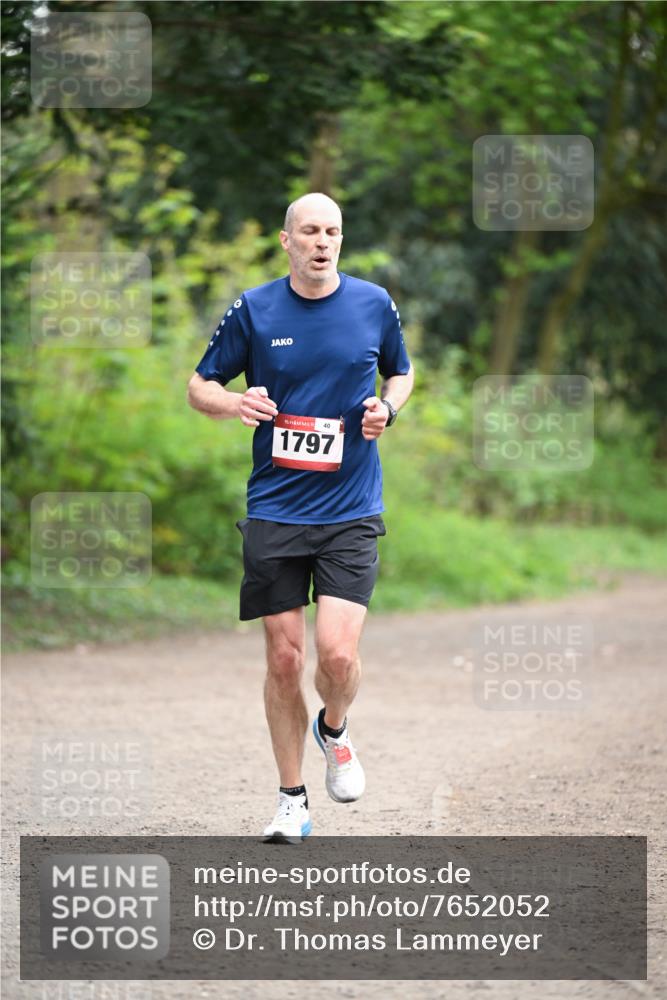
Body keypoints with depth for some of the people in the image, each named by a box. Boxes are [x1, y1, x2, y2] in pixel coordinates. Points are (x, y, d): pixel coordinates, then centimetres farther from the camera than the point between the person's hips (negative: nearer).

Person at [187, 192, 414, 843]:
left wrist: (387, 408, -2)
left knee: (338, 654, -14)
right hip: (274, 513, 0)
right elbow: (200, 385, 10)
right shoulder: (252, 310, 1)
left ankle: (333, 730, 21)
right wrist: (233, 403, -13)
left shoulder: (374, 304, 3)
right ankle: (291, 799, 17)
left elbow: (401, 372, 20)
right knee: (284, 658, 2)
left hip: (351, 513, 0)